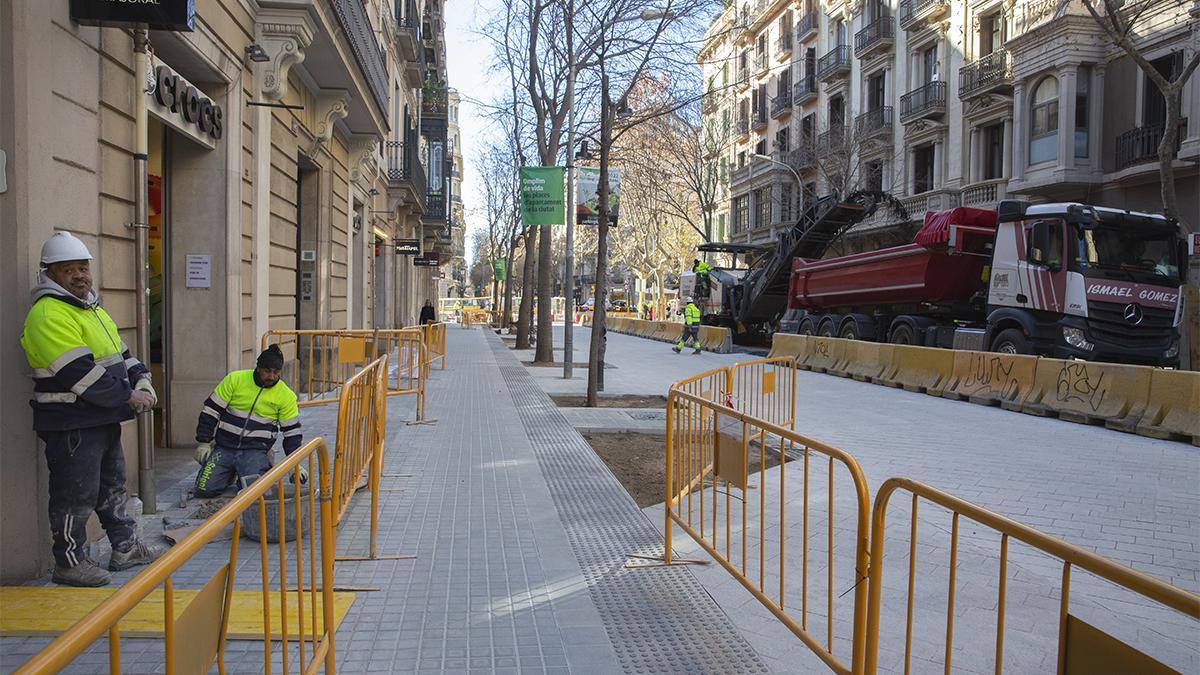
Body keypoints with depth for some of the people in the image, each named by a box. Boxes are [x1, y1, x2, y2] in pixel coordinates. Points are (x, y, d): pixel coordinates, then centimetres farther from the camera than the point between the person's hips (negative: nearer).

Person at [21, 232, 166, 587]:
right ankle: (69, 563, 14)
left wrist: (141, 380, 1)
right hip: (71, 424, -10)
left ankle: (126, 548, 31)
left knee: (113, 485, 19)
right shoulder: (49, 314, -18)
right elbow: (79, 373, -24)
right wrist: (128, 397, -19)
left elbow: (120, 352, 20)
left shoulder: (92, 308, 15)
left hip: (104, 419, 10)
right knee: (76, 494, -1)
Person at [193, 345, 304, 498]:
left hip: (255, 450, -1)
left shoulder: (286, 396, -3)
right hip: (224, 448, 1)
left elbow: (292, 432, 3)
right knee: (204, 489, -8)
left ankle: (263, 469, 10)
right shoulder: (235, 379, -5)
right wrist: (203, 443, 0)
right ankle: (230, 473, 21)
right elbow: (211, 410, 1)